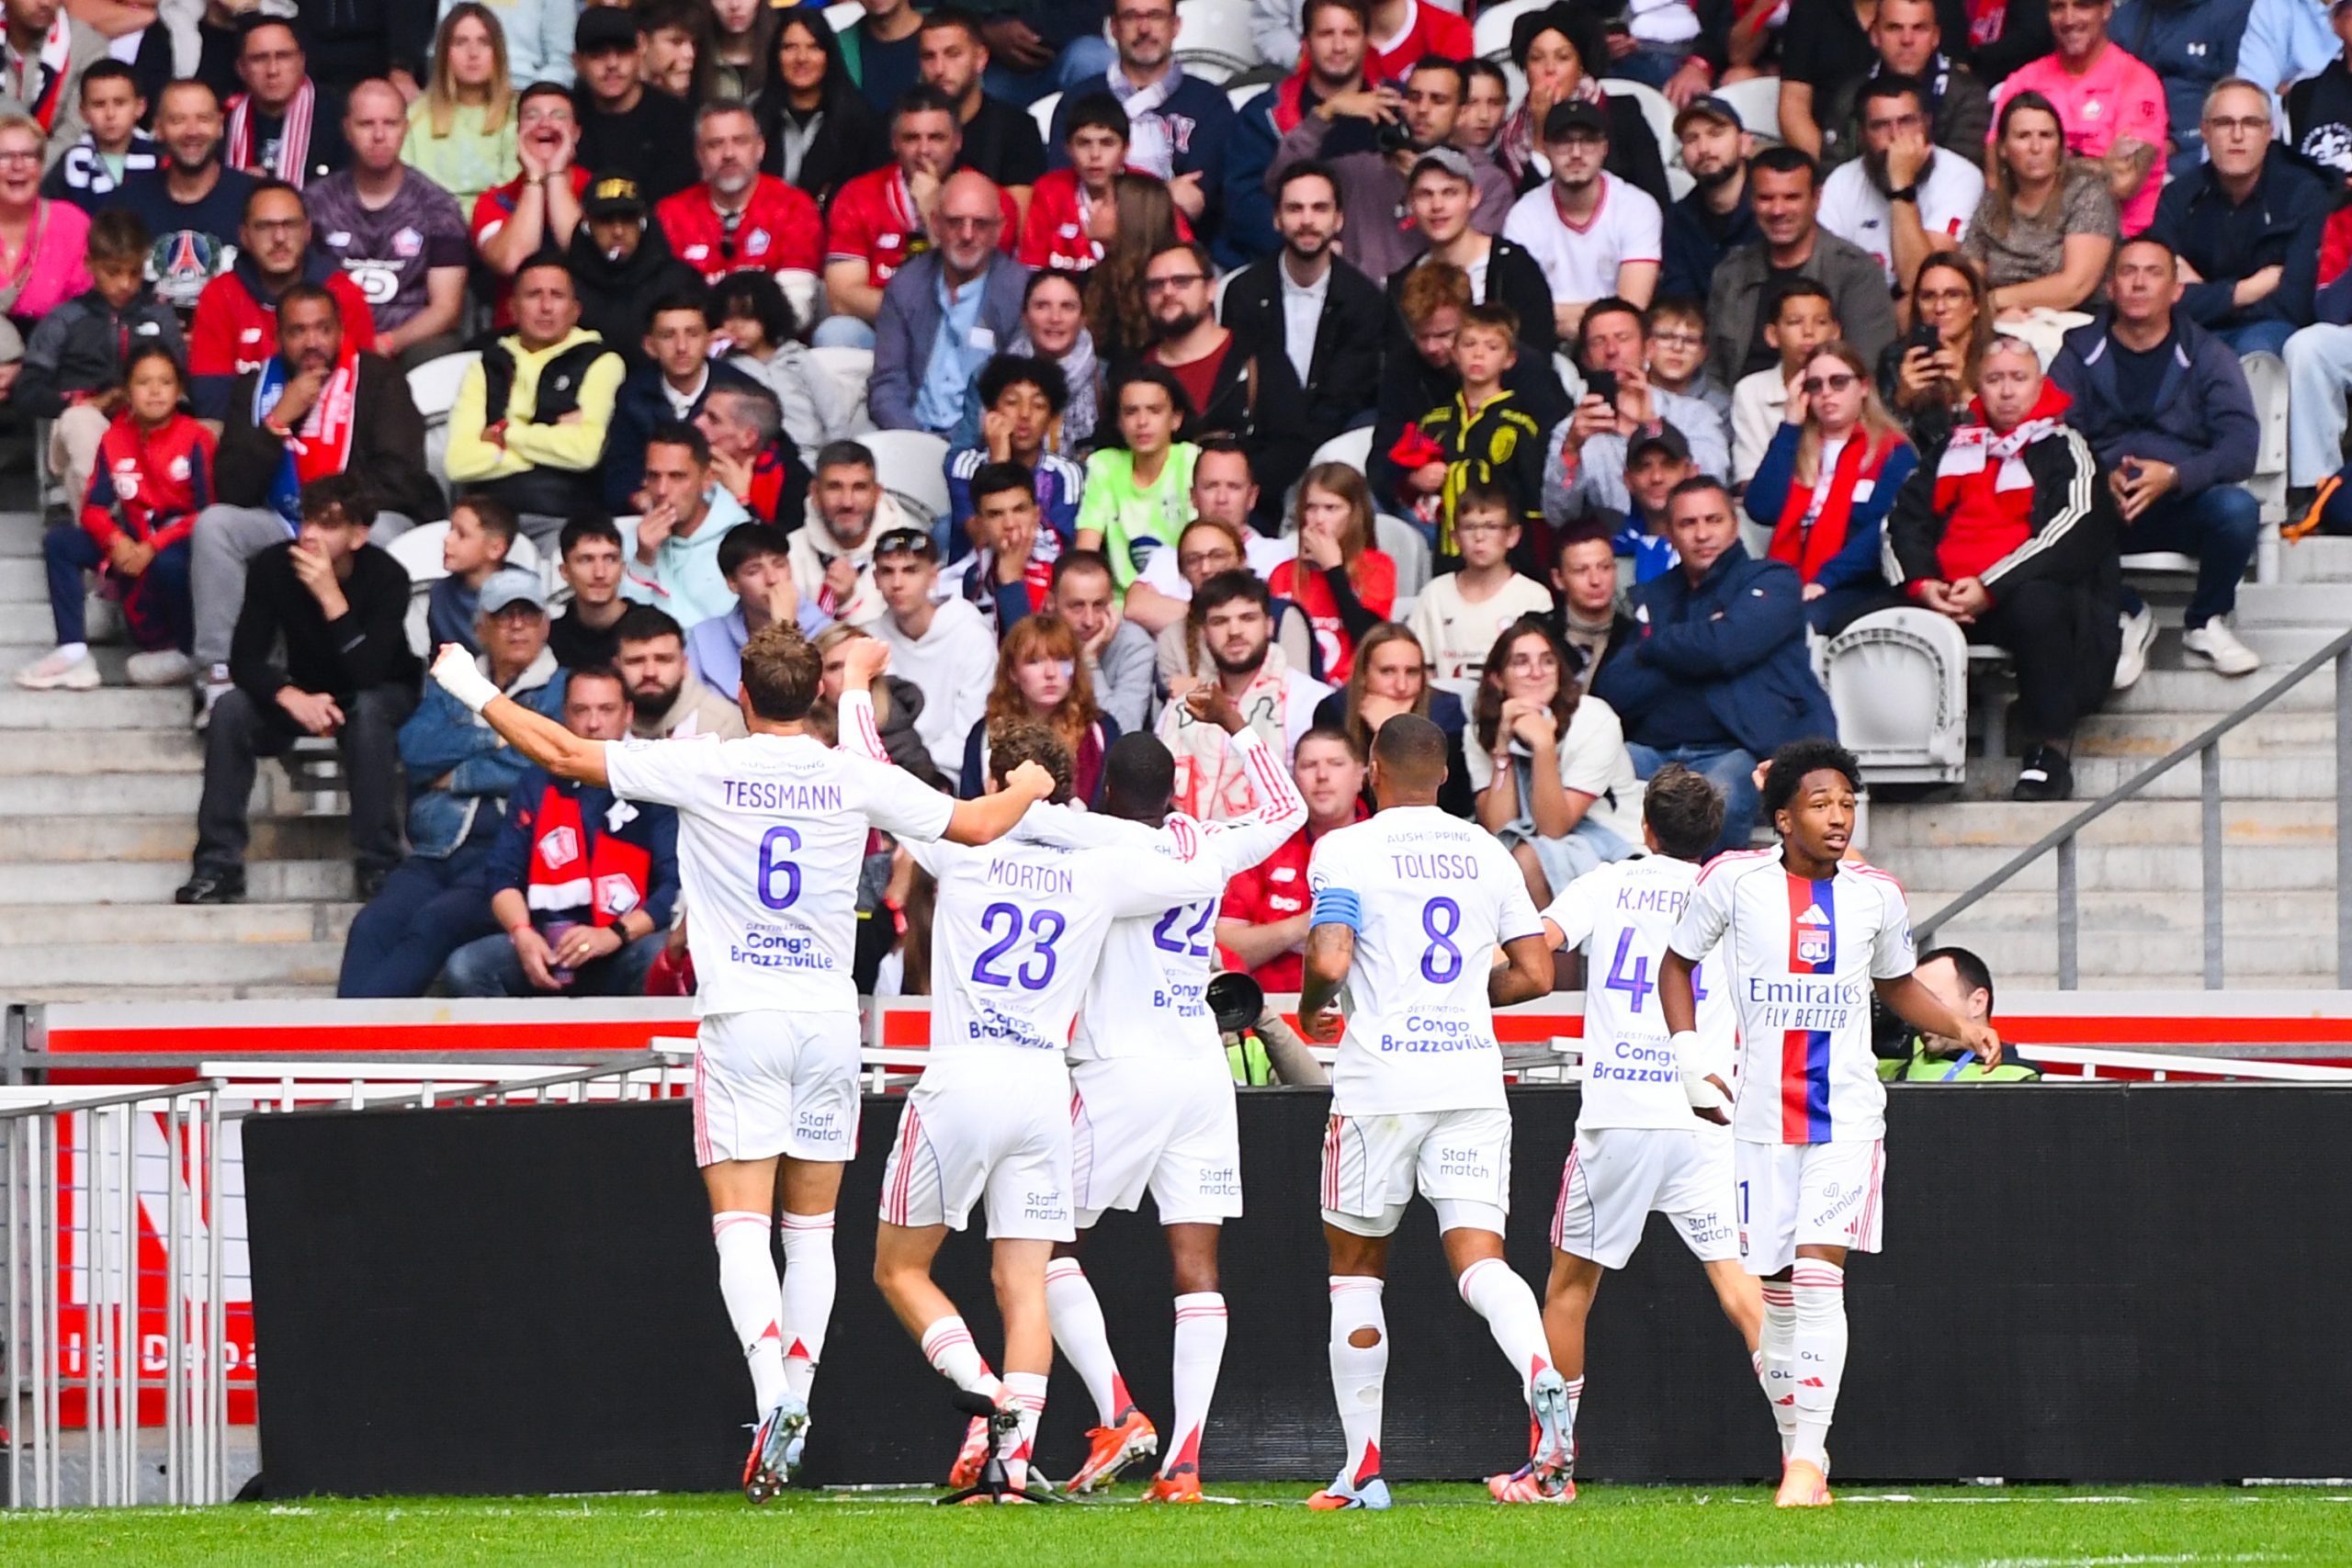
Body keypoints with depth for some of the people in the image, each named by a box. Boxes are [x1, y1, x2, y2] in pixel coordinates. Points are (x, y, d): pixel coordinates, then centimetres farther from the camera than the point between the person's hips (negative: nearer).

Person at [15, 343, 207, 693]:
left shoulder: (195, 439, -12)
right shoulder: (113, 440, 1)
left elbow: (206, 513, -16)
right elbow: (94, 508, 1)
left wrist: (152, 547, -24)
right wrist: (116, 541, -21)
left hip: (180, 542, -5)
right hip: (132, 543, 5)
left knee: (168, 563, -39)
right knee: (58, 543, -9)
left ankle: (181, 653, -12)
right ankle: (72, 649, -15)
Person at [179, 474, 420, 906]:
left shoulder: (386, 578, -25)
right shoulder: (274, 567, -17)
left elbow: (367, 674, -35)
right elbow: (245, 661, -19)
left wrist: (330, 595, -41)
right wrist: (293, 698, -38)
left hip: (383, 696, -3)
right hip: (303, 693, 3)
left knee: (367, 712, -37)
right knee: (230, 708, -25)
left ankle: (379, 867, -31)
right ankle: (218, 866, -24)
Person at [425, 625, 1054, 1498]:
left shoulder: (704, 771, -5)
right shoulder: (855, 780, 0)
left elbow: (565, 754, 0)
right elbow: (980, 825, 7)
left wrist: (479, 695, 15)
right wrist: (1029, 788, 30)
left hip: (742, 1019, -2)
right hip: (830, 1016, 3)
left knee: (741, 1226, -7)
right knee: (811, 1230, 12)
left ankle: (772, 1397, -27)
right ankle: (795, 1413, 11)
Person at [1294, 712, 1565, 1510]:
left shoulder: (1347, 850, -4)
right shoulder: (1486, 853, 10)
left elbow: (1329, 961, -16)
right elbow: (1535, 973, 10)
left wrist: (1311, 1010, 6)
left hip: (1381, 1078, -3)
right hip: (1473, 1078, 3)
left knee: (1355, 1266, 11)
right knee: (1479, 1259, -2)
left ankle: (1363, 1468, 11)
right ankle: (1542, 1377, -34)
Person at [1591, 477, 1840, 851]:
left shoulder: (1771, 582, 11)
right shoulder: (1651, 597, 24)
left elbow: (1725, 646, -10)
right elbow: (1613, 691, 10)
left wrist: (1652, 649, 8)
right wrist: (1684, 655, 1)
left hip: (1734, 750, -4)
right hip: (1654, 750, 4)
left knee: (1719, 797, -39)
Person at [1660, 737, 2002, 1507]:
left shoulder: (1876, 894, 3)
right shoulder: (1734, 880, -3)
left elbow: (1897, 982, 20)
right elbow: (1677, 962, 9)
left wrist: (1960, 1026, 3)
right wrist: (1688, 1052, -4)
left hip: (1847, 1114, 0)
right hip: (1761, 1116, 0)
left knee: (1819, 1272, -16)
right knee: (1773, 1290, 4)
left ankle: (1808, 1458, -19)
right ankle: (1797, 1446, 21)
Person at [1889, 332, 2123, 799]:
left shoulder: (2063, 447, 6)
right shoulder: (1952, 447, 22)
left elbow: (2072, 534, -10)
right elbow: (1906, 519, 14)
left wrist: (1990, 589, -19)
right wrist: (1922, 584, -8)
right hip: (1948, 600, 5)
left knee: (2036, 603, -39)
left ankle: (2049, 751, -26)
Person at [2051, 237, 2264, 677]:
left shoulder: (2206, 356, 7)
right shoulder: (2079, 355, 9)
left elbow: (2241, 448, -6)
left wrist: (2175, 475, -24)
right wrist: (2102, 478, -24)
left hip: (2185, 504, 0)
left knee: (2237, 509, -34)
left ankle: (2205, 623, -3)